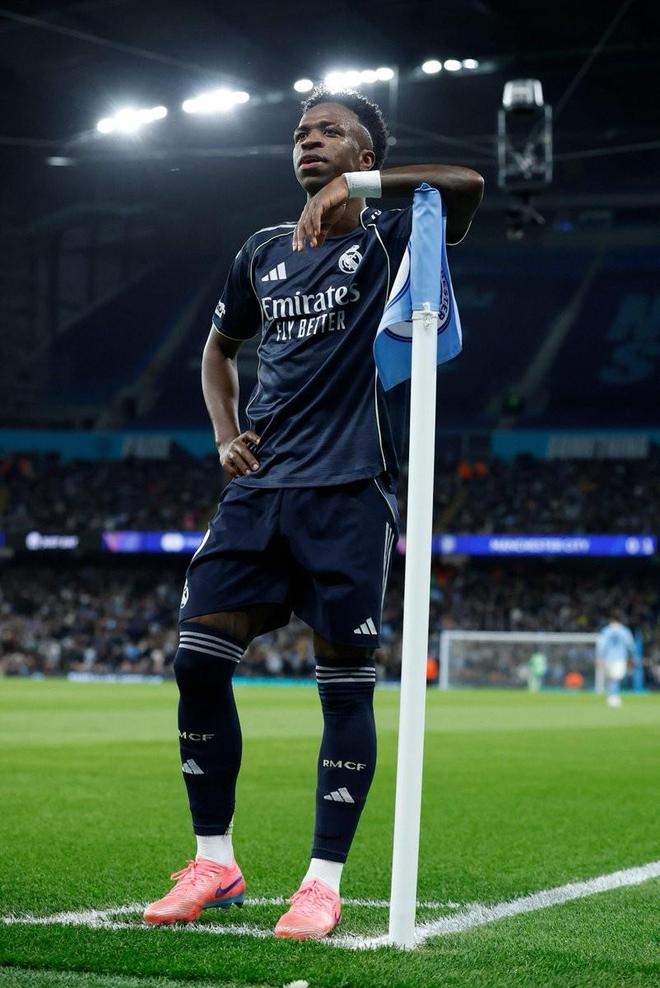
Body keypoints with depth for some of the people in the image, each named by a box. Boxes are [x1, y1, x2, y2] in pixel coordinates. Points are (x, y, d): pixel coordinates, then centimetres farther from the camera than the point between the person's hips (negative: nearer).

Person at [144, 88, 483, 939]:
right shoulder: (262, 253, 17)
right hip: (258, 488, 5)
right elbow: (219, 348, 30)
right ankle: (214, 863, 9)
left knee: (346, 685, -4)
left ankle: (324, 883, 4)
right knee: (197, 661, -4)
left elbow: (467, 185, -18)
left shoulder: (390, 240, 1)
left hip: (347, 494, -5)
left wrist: (352, 187, -22)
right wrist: (225, 435, 14)